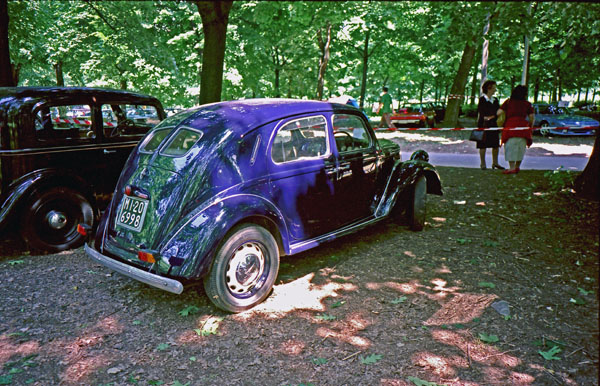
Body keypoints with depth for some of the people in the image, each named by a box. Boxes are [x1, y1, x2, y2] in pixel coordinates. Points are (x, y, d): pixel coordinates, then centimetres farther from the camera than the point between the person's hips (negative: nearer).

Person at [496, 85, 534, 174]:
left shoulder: (508, 102, 6)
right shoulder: (527, 104, 9)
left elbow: (498, 113, -1)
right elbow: (531, 117, 3)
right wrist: (530, 127, 17)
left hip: (510, 126, -2)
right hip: (523, 126, 2)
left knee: (510, 147, 0)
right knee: (521, 147, 14)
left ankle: (512, 168, -5)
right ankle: (517, 167, 21)